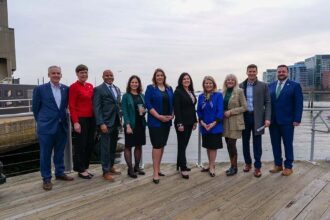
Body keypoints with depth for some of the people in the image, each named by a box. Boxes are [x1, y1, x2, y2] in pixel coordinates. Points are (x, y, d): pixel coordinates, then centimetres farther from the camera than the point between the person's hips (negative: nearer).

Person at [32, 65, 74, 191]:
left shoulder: (66, 89, 4)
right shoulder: (40, 89, -3)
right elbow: (35, 108, 4)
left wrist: (63, 117, 12)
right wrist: (41, 121, 9)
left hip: (62, 126, 3)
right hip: (46, 127, -3)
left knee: (60, 152, 14)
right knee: (45, 154, 4)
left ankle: (60, 173, 29)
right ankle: (46, 179, 16)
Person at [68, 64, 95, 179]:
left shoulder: (90, 86, 11)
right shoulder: (73, 87, -8)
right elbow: (71, 106, -11)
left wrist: (95, 118, 8)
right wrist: (75, 122, -17)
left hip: (91, 119, 7)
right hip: (80, 119, -7)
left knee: (90, 144, 12)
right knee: (80, 145, 4)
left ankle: (85, 168, 26)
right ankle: (81, 170, 17)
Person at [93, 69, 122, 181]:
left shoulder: (117, 89, 15)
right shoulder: (98, 89, -6)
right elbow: (96, 108, -11)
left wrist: (119, 118, 11)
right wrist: (101, 123, -18)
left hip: (116, 122, 6)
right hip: (106, 123, -6)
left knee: (113, 147, 14)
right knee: (106, 148, 0)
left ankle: (111, 167, 28)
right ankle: (106, 171, 11)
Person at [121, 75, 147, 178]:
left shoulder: (142, 96, 10)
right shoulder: (126, 96, -3)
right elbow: (124, 112, -8)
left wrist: (144, 110, -7)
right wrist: (128, 125, -17)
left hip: (141, 124, 5)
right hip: (131, 124, -5)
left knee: (139, 146, 11)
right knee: (128, 146, 2)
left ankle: (137, 166, 24)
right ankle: (130, 169, 9)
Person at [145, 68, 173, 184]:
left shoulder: (169, 89, 12)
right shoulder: (150, 88, -2)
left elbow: (172, 103, 14)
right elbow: (148, 104, -10)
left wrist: (172, 115, -2)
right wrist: (159, 116, -17)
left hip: (167, 122, 5)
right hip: (155, 122, -5)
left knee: (162, 145, 11)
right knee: (157, 146, -7)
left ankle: (158, 169, 23)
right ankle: (155, 173, -1)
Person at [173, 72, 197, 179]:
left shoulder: (191, 92, 13)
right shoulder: (178, 92, -9)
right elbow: (176, 109, -15)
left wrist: (195, 121, 14)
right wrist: (179, 123, -20)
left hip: (190, 122, 7)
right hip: (182, 123, -7)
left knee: (184, 144, 13)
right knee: (182, 144, -2)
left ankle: (180, 164, 25)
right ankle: (183, 168, 3)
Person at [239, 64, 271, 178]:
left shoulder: (263, 86, 0)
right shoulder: (241, 86, 5)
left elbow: (267, 103, -1)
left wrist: (267, 118, -11)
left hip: (257, 118, -2)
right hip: (244, 117, 2)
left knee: (257, 143, 3)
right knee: (245, 142, 11)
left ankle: (257, 167, 13)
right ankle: (247, 163, 27)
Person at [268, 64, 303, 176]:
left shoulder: (295, 86, -2)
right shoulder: (271, 86, 10)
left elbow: (298, 104, -5)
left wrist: (297, 119, -12)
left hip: (287, 121, -4)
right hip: (273, 121, 4)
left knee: (288, 144, 6)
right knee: (275, 144, 10)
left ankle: (288, 167, 17)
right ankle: (278, 165, 23)